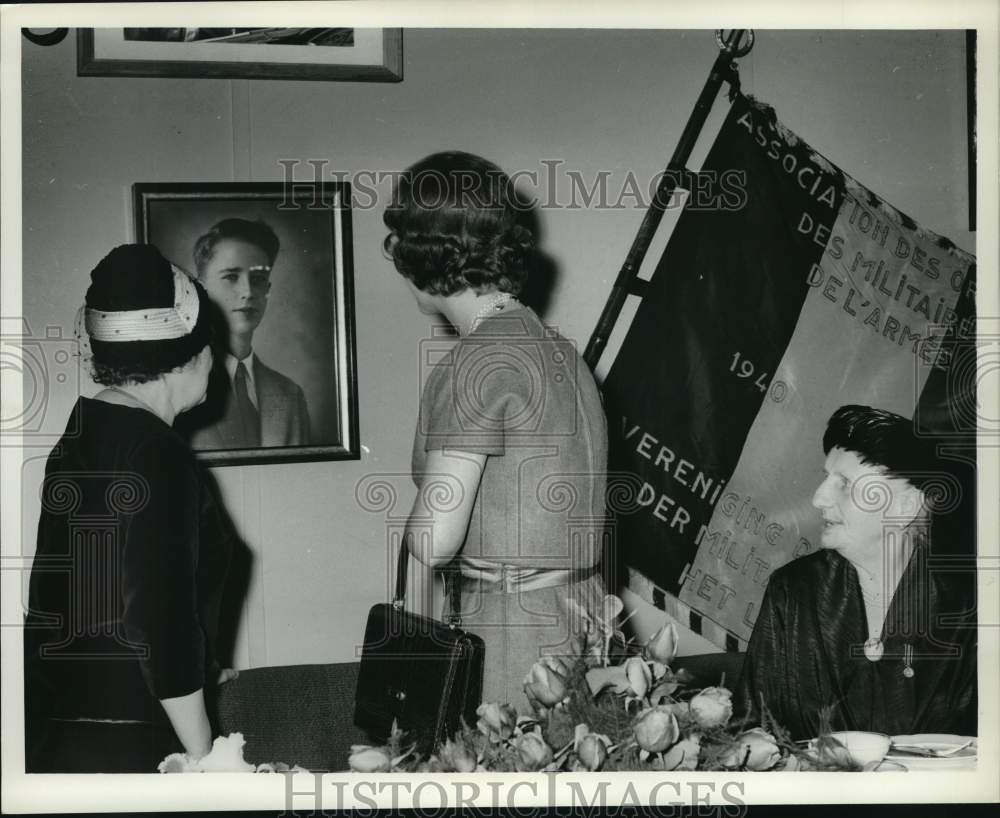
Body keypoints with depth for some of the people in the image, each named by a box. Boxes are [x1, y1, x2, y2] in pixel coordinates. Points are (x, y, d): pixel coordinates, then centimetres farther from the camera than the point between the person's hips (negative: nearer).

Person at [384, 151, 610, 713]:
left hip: (514, 632, -8)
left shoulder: (475, 363, -15)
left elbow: (435, 539, -17)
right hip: (579, 618, 8)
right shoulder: (559, 349, 12)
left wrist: (415, 530, 2)